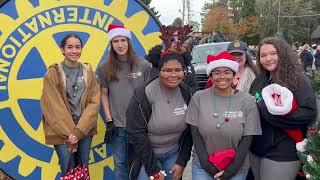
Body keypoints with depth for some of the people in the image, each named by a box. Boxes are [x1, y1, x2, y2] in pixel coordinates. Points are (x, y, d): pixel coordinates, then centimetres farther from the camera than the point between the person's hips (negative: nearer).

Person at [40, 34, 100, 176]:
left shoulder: (88, 72, 6)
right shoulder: (53, 73, -3)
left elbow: (94, 102, -1)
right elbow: (53, 107, -8)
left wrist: (79, 131, -12)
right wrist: (69, 133, -14)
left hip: (85, 129, 3)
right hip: (62, 131, -3)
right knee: (68, 171, -2)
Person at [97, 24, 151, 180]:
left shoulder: (144, 65, -4)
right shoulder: (105, 67, -1)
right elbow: (104, 94, 4)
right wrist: (109, 121, -2)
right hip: (117, 124, 1)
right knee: (120, 164, 11)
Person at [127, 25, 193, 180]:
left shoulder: (187, 93, -6)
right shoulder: (144, 95, -19)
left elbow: (189, 130, 2)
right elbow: (137, 134, -17)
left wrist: (182, 161, -2)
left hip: (174, 154, 4)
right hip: (146, 155, -3)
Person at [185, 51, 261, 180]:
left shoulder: (247, 101, -6)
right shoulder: (198, 98, -4)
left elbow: (247, 139, -5)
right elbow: (195, 133, -3)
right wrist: (206, 164, -10)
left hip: (237, 167, 0)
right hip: (202, 165, 1)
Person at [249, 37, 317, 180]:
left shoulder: (297, 79, -12)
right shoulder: (259, 80, 7)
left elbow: (309, 113, -21)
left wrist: (264, 109, -22)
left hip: (282, 153, -6)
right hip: (256, 149, 6)